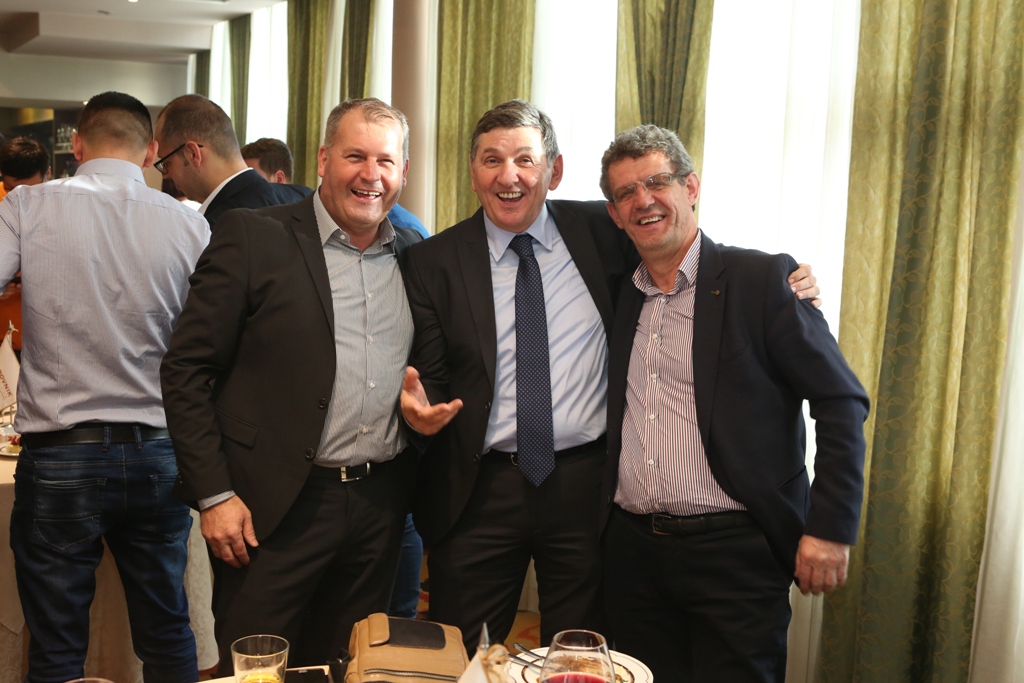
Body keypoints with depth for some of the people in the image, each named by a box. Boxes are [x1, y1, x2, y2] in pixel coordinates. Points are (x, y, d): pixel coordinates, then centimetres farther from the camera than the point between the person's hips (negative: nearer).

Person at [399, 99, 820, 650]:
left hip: (585, 484, 1)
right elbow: (428, 376, 0)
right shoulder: (433, 261, -1)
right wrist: (420, 404, -23)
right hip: (478, 492, 0)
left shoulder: (599, 232, 1)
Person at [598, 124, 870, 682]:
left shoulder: (762, 279, -6)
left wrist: (830, 528, -13)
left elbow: (841, 402, -8)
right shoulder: (616, 294, 10)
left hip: (733, 550, -5)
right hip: (632, 548, 5)